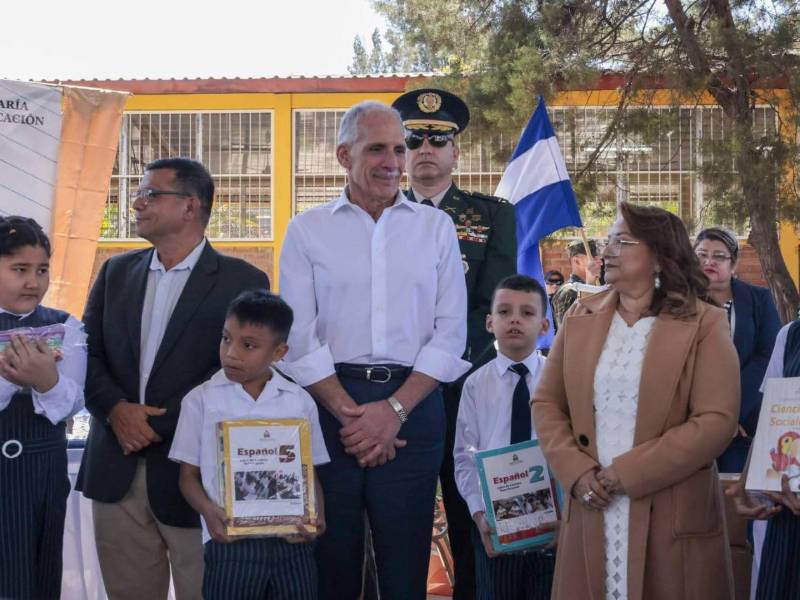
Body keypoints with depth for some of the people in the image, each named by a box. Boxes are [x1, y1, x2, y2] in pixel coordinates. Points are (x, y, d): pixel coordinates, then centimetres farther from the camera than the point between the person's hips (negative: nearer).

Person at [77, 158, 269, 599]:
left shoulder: (242, 281, -5)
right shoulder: (116, 272, 12)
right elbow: (87, 355, 8)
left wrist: (157, 425, -13)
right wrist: (117, 409, -11)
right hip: (116, 471, 4)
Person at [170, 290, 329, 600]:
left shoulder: (300, 401, 6)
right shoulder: (201, 400, 3)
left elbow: (310, 472, 10)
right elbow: (189, 475, 5)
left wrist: (317, 516, -9)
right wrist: (209, 511, -14)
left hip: (292, 541, 2)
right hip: (230, 542, -1)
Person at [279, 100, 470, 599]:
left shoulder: (436, 227, 9)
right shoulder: (307, 230, 6)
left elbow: (450, 332, 3)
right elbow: (299, 336, 0)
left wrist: (394, 410, -8)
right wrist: (349, 413, -9)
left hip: (412, 407, 1)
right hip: (329, 404, 0)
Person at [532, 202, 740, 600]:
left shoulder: (704, 324, -3)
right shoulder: (580, 317, 9)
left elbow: (717, 422, -12)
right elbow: (546, 403, 9)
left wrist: (623, 474, -15)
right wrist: (576, 471, -8)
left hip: (672, 519, -3)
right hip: (590, 512, 3)